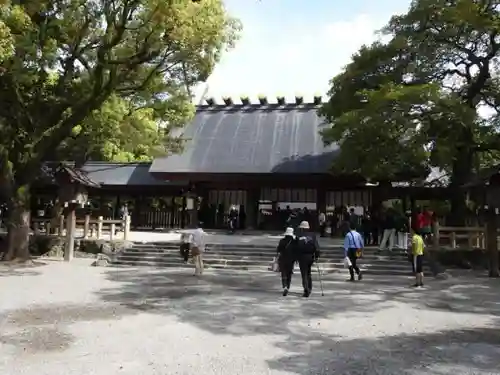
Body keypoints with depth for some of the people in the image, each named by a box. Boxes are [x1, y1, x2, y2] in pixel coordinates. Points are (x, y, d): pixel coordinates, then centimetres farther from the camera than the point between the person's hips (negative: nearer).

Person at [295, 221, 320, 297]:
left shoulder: (298, 236, -4)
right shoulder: (312, 235, 2)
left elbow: (295, 248, -3)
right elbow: (316, 246, -4)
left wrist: (295, 257, 5)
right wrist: (317, 256, 0)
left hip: (302, 257, -3)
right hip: (310, 257, 3)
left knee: (304, 274, 0)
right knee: (308, 272, 20)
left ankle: (306, 290, -13)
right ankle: (309, 288, 25)